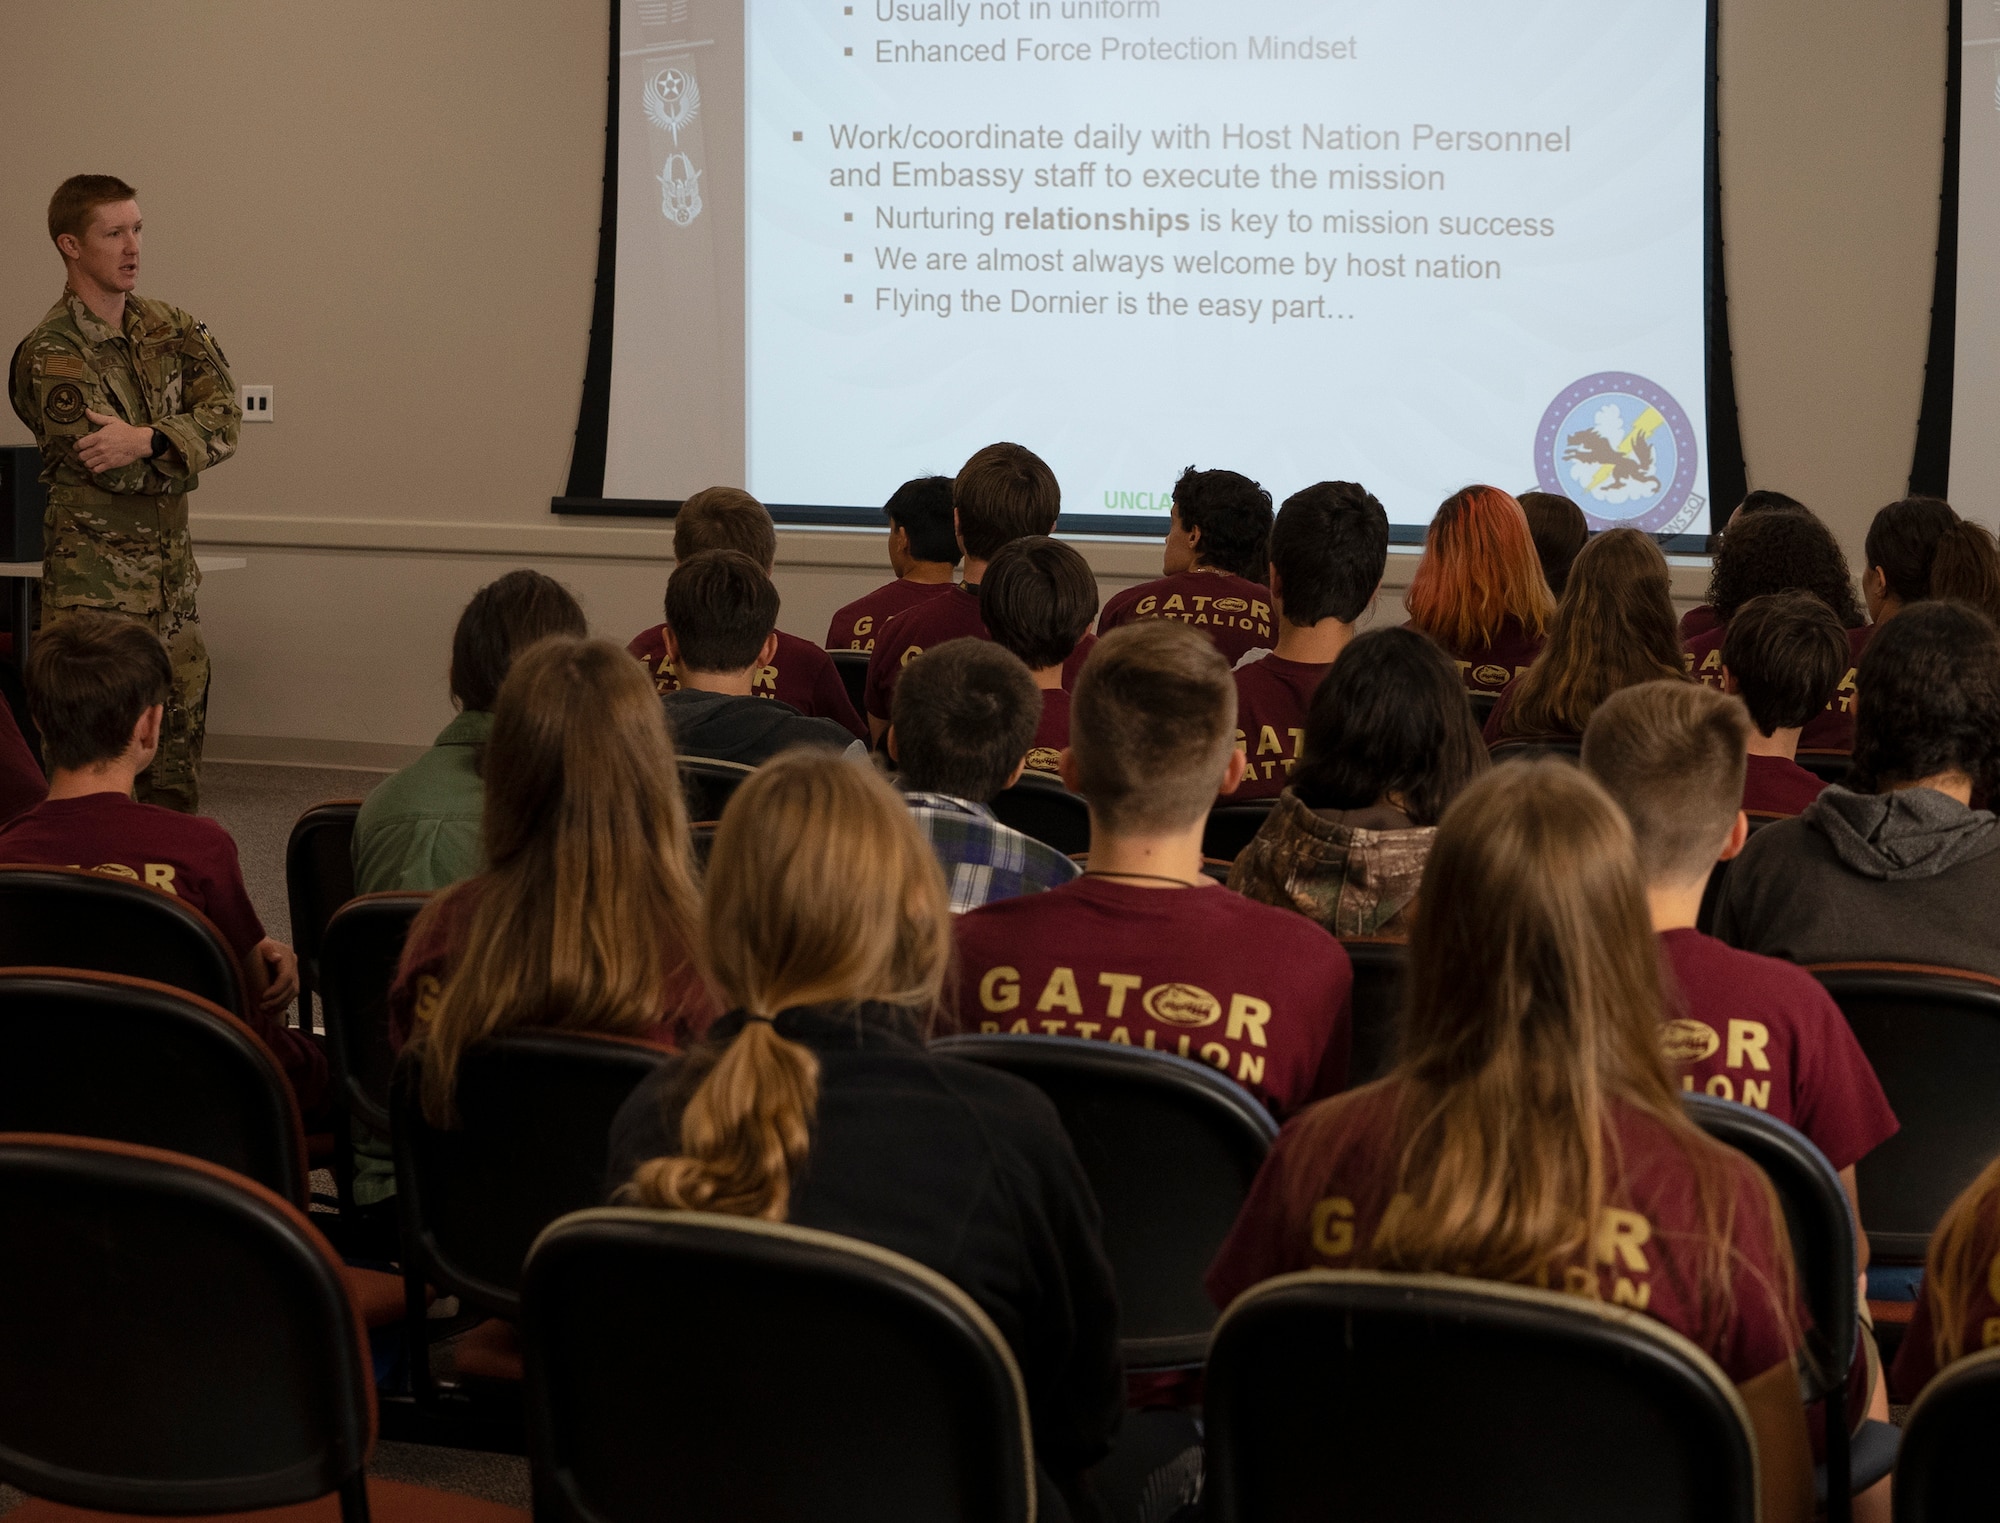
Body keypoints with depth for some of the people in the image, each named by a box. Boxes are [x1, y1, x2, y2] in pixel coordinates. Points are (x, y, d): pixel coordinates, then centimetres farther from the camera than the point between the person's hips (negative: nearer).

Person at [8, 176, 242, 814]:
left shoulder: (166, 327, 9)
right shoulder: (52, 353, -12)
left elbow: (225, 419, -6)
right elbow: (115, 471, -20)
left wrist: (148, 440, -22)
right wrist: (184, 449, -7)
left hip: (172, 576, 7)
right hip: (96, 586, -7)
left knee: (179, 732, 13)